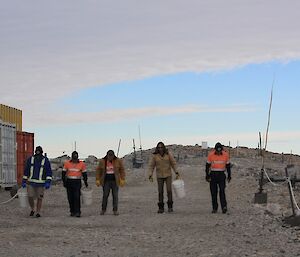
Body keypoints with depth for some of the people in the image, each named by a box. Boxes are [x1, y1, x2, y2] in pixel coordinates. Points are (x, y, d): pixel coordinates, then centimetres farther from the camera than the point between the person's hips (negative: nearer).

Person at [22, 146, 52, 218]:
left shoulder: (45, 160, -7)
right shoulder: (30, 159, -2)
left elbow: (49, 172, -7)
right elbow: (26, 170, 6)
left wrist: (48, 182, -19)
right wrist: (24, 181, 7)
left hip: (41, 183, -1)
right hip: (31, 182, 1)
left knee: (39, 198, 4)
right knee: (30, 197, -4)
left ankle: (38, 213, 19)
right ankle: (32, 209, 23)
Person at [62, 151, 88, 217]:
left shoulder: (81, 164, 0)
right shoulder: (67, 163, 1)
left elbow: (84, 174, 7)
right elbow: (63, 173, 7)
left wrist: (85, 182, 5)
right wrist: (64, 181, 0)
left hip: (77, 182, -2)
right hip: (69, 182, 2)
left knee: (77, 197, -12)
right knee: (70, 198, 5)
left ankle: (77, 212, -13)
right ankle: (72, 211, 14)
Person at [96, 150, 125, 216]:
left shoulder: (118, 161, -2)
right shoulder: (102, 161, -1)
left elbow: (122, 170, 2)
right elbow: (98, 171, 6)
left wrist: (122, 180, -3)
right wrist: (97, 180, 1)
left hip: (115, 181, 0)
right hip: (106, 181, 0)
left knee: (115, 196, 1)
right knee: (105, 195, 1)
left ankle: (115, 210, 9)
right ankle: (103, 210, 12)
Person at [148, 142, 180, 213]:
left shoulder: (168, 154, -6)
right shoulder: (154, 156, -8)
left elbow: (173, 163, -1)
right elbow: (151, 166, -6)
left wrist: (176, 173, -6)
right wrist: (150, 176, -15)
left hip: (168, 175, 0)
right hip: (159, 176, 0)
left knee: (169, 190, -8)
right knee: (160, 192, -2)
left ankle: (170, 207, 5)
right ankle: (161, 208, 6)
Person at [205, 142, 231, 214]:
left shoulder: (225, 155, -6)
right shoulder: (211, 155, -9)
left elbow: (228, 166, 5)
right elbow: (207, 166, 0)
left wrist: (229, 176, 6)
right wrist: (207, 176, -3)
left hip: (221, 174, 0)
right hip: (213, 174, 1)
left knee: (222, 191, -12)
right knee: (213, 192, 2)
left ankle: (224, 207, -18)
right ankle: (214, 208, 10)